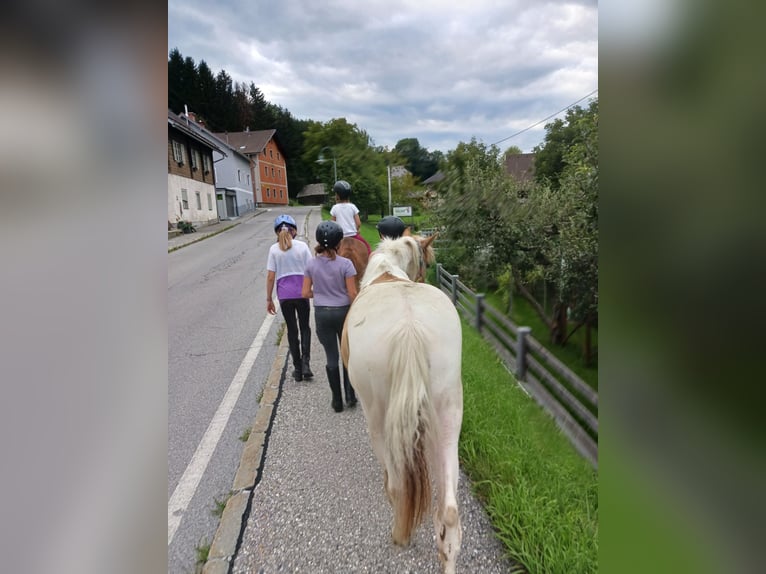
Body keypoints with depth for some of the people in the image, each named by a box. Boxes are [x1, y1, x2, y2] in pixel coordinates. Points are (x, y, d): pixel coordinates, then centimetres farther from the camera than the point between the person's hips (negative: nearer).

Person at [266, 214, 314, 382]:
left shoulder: (274, 249, -1)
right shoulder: (302, 246, -2)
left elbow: (270, 277, -3)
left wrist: (269, 299, 5)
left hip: (284, 294, 0)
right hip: (302, 293, 0)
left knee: (292, 330, 12)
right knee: (305, 328, 15)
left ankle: (298, 369, 17)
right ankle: (305, 363, -1)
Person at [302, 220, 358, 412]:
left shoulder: (312, 264, -4)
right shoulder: (345, 264, -12)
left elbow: (306, 293, -2)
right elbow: (352, 293, -12)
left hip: (322, 314, 2)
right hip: (343, 311, -2)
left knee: (332, 358, 11)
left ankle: (337, 401, 20)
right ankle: (350, 395, 20)